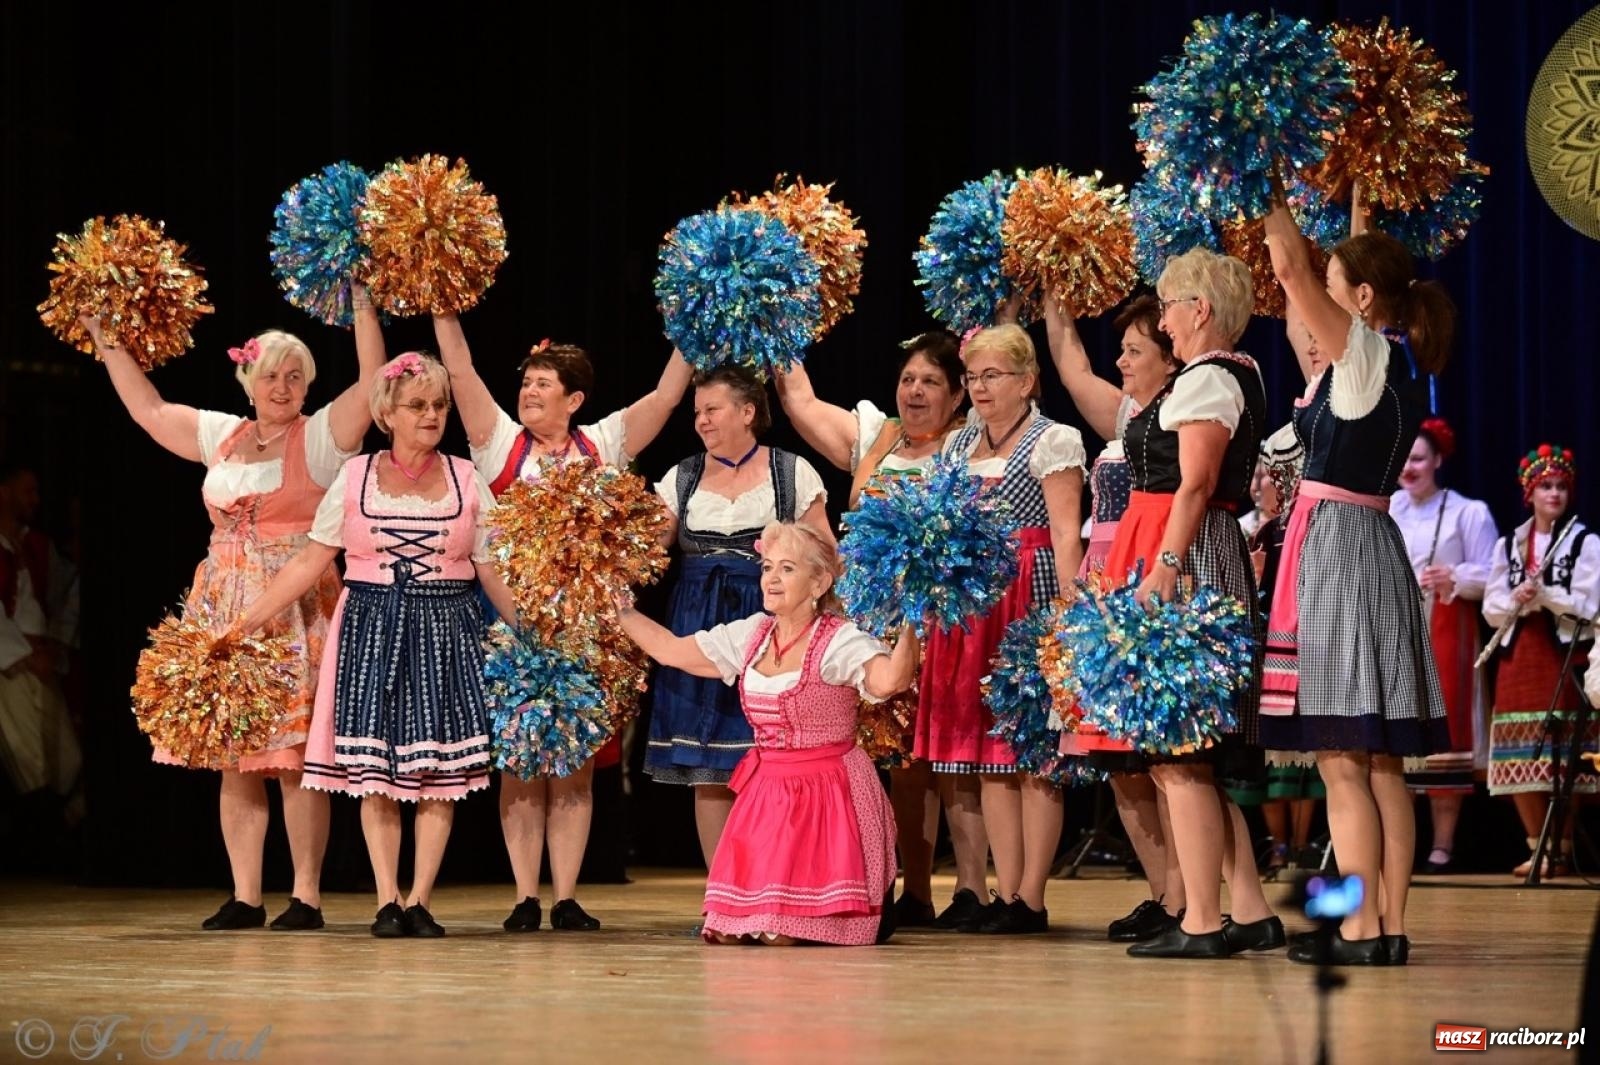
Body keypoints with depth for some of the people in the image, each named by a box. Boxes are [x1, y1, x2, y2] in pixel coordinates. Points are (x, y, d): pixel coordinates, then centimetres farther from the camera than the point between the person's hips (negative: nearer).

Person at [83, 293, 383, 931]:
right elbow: (147, 408, 25)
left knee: (296, 757, -8)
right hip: (226, 609, 5)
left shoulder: (321, 437, 1)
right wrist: (107, 343, 25)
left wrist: (364, 308, -17)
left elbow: (374, 383, -12)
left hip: (296, 610, -5)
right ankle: (244, 897, 7)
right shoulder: (220, 434, 15)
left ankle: (307, 896, -4)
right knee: (235, 756, 3)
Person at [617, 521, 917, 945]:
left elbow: (889, 680, -34)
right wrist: (617, 608, 16)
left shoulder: (841, 643, -14)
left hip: (828, 794, -6)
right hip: (765, 791, 6)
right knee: (728, 928, -3)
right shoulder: (749, 636, 7)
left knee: (782, 931, -14)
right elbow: (670, 650, 15)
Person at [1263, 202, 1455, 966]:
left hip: (1336, 544, -9)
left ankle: (1360, 929, -10)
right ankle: (1391, 926, 9)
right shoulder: (1402, 365, 12)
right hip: (1375, 551, 9)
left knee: (1341, 758, -8)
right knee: (1379, 761, 8)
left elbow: (1293, 270, -19)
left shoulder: (1371, 355, -11)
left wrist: (1273, 215, -5)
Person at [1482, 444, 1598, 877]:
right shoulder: (1508, 545, 15)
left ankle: (1561, 849, 0)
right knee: (1519, 761, 1)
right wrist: (1516, 599, -11)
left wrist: (1545, 594, -16)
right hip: (1518, 657, 4)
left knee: (1560, 760, -8)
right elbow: (1491, 609, 10)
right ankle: (1538, 847, 11)